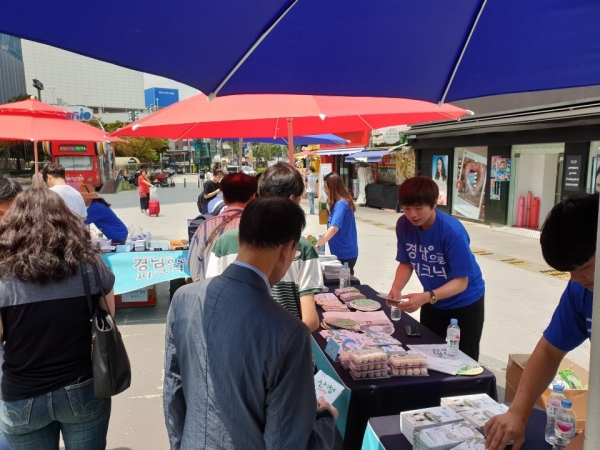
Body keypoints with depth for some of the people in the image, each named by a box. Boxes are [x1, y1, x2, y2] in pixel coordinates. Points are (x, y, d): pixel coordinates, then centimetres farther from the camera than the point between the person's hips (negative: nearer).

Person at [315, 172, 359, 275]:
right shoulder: (339, 203, 11)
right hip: (342, 252, 9)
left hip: (345, 253, -9)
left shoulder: (341, 204, -18)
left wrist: (317, 245, -29)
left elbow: (334, 228, -28)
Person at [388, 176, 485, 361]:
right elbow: (406, 263, -6)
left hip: (465, 302, -4)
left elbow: (461, 282, -29)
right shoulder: (403, 225, -17)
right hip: (433, 300, 5)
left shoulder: (452, 232, -31)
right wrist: (396, 289, -26)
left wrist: (425, 297, -44)